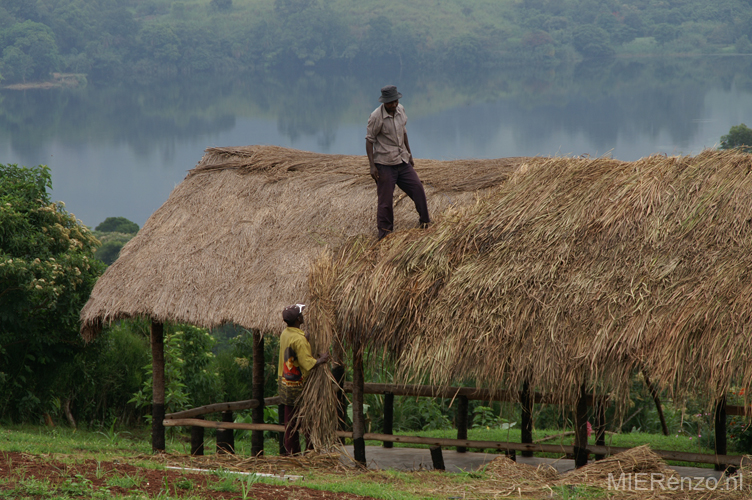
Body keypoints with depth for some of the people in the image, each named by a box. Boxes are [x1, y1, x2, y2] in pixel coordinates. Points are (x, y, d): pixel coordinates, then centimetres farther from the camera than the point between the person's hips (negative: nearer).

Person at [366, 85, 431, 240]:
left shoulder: (400, 110, 4)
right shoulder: (376, 117, -15)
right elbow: (369, 140, -11)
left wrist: (409, 154, 22)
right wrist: (372, 166, -15)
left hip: (402, 161, 6)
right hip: (385, 164, -6)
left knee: (417, 188, 3)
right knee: (385, 199, -3)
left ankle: (425, 223, 17)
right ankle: (384, 234, 6)